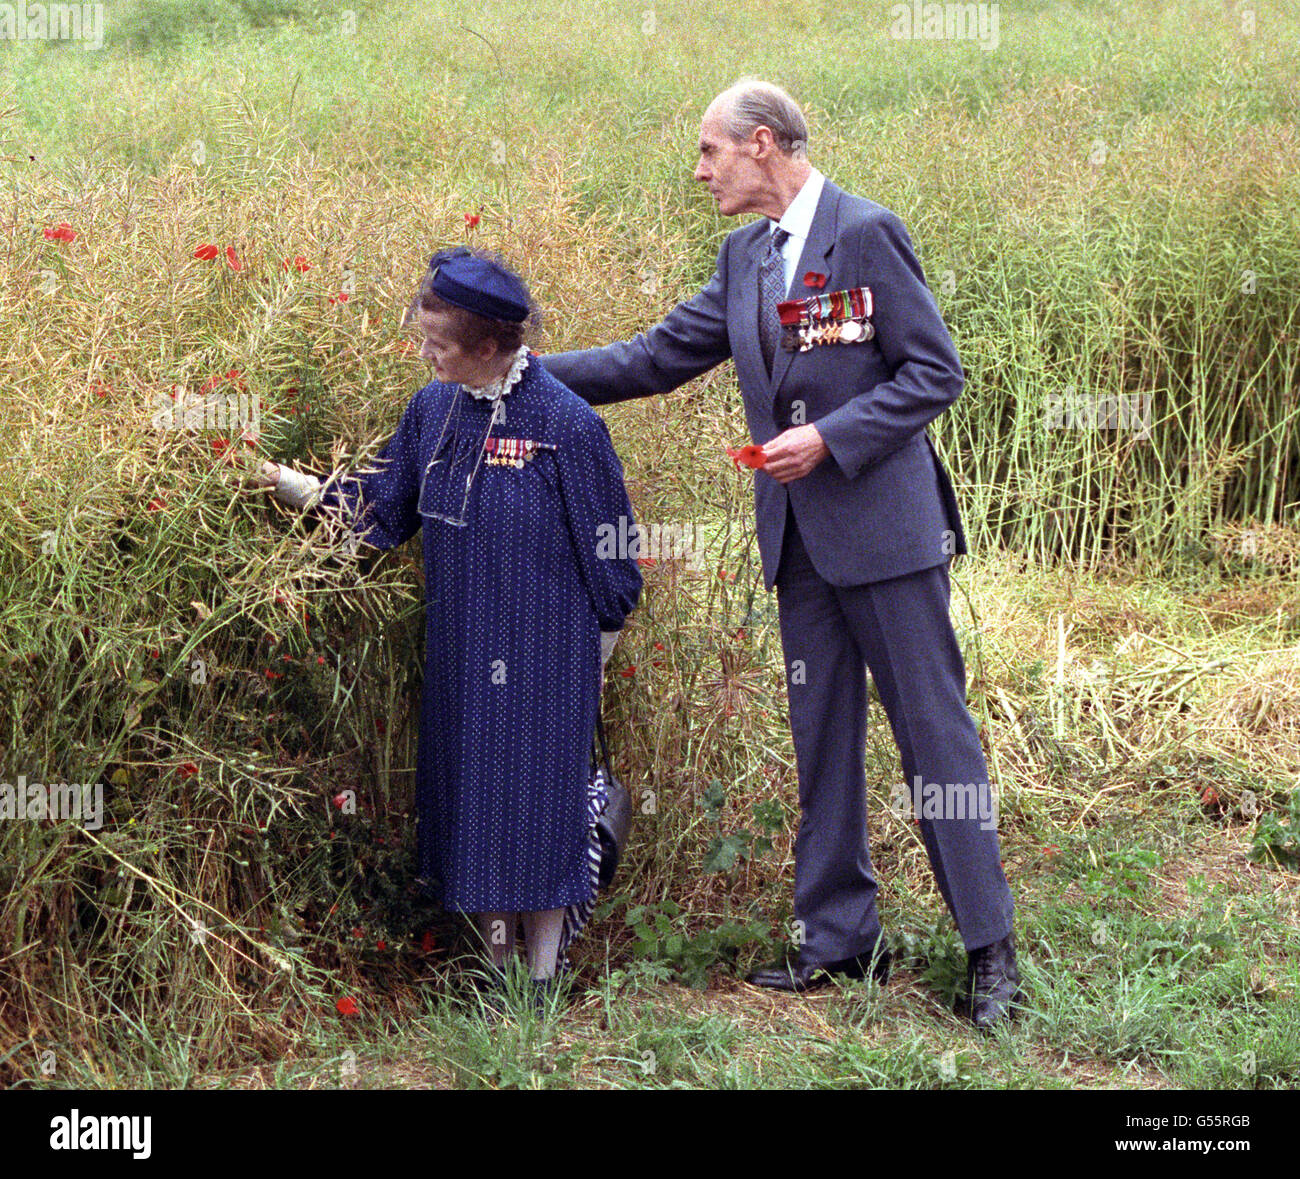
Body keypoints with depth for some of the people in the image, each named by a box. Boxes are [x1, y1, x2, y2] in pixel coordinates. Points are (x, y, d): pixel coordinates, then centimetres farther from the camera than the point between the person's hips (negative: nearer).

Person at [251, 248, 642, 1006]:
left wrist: (595, 656, -2)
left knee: (537, 799, 1)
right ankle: (498, 969, 24)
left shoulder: (565, 424, -15)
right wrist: (292, 486, 0)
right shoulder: (435, 410, 2)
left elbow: (606, 553, -7)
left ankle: (545, 977, 14)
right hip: (461, 654, 6)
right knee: (472, 801, 11)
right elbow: (383, 509, 10)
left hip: (544, 656, -6)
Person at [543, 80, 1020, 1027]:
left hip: (884, 521, -7)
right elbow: (658, 357, 16)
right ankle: (840, 937, 19)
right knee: (821, 736, 11)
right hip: (798, 532, 7)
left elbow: (936, 371, -11)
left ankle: (991, 948, 3)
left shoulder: (866, 232, -10)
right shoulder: (744, 257, 13)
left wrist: (829, 438, -17)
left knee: (934, 726, -4)